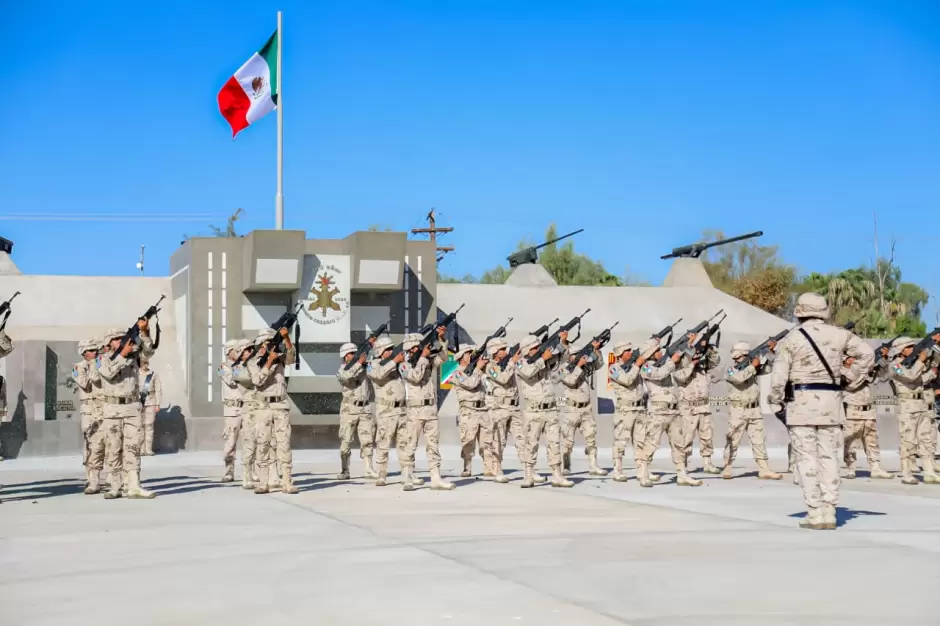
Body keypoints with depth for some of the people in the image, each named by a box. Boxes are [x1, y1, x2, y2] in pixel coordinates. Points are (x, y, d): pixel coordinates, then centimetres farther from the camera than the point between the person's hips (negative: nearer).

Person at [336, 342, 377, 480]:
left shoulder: (365, 366, 10)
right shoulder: (342, 369, -1)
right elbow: (346, 377, -22)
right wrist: (359, 363, -23)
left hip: (366, 408, 3)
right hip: (349, 410, -3)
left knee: (367, 440, 1)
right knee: (345, 441, -1)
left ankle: (368, 469, 5)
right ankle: (344, 471, 5)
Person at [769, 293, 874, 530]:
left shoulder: (791, 339, -5)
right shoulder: (838, 335, 5)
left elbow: (778, 376, -9)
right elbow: (867, 354, 11)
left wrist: (775, 403, 2)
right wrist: (849, 375, 15)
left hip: (801, 402, -3)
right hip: (831, 403, 3)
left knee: (807, 457, 1)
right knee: (828, 456, 9)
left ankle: (815, 513, -2)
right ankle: (829, 512, 8)